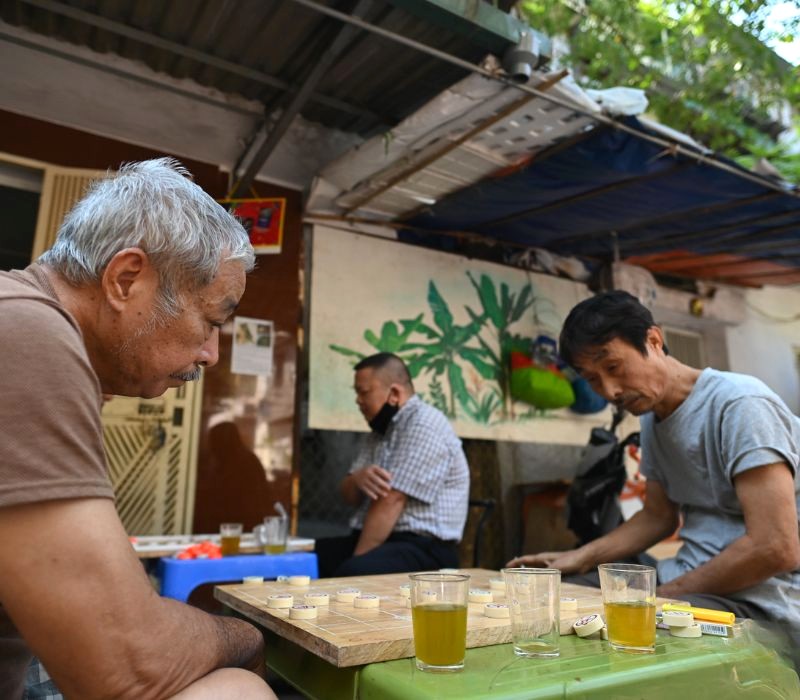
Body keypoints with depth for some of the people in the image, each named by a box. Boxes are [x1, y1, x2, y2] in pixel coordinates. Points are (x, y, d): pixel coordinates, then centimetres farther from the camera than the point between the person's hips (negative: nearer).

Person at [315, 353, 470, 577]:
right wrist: (357, 478, -10)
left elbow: (390, 502, -19)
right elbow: (350, 496, 13)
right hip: (381, 540, 9)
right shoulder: (381, 430, 15)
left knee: (351, 573, -35)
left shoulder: (423, 425, -14)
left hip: (423, 548, -8)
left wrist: (356, 559, -16)